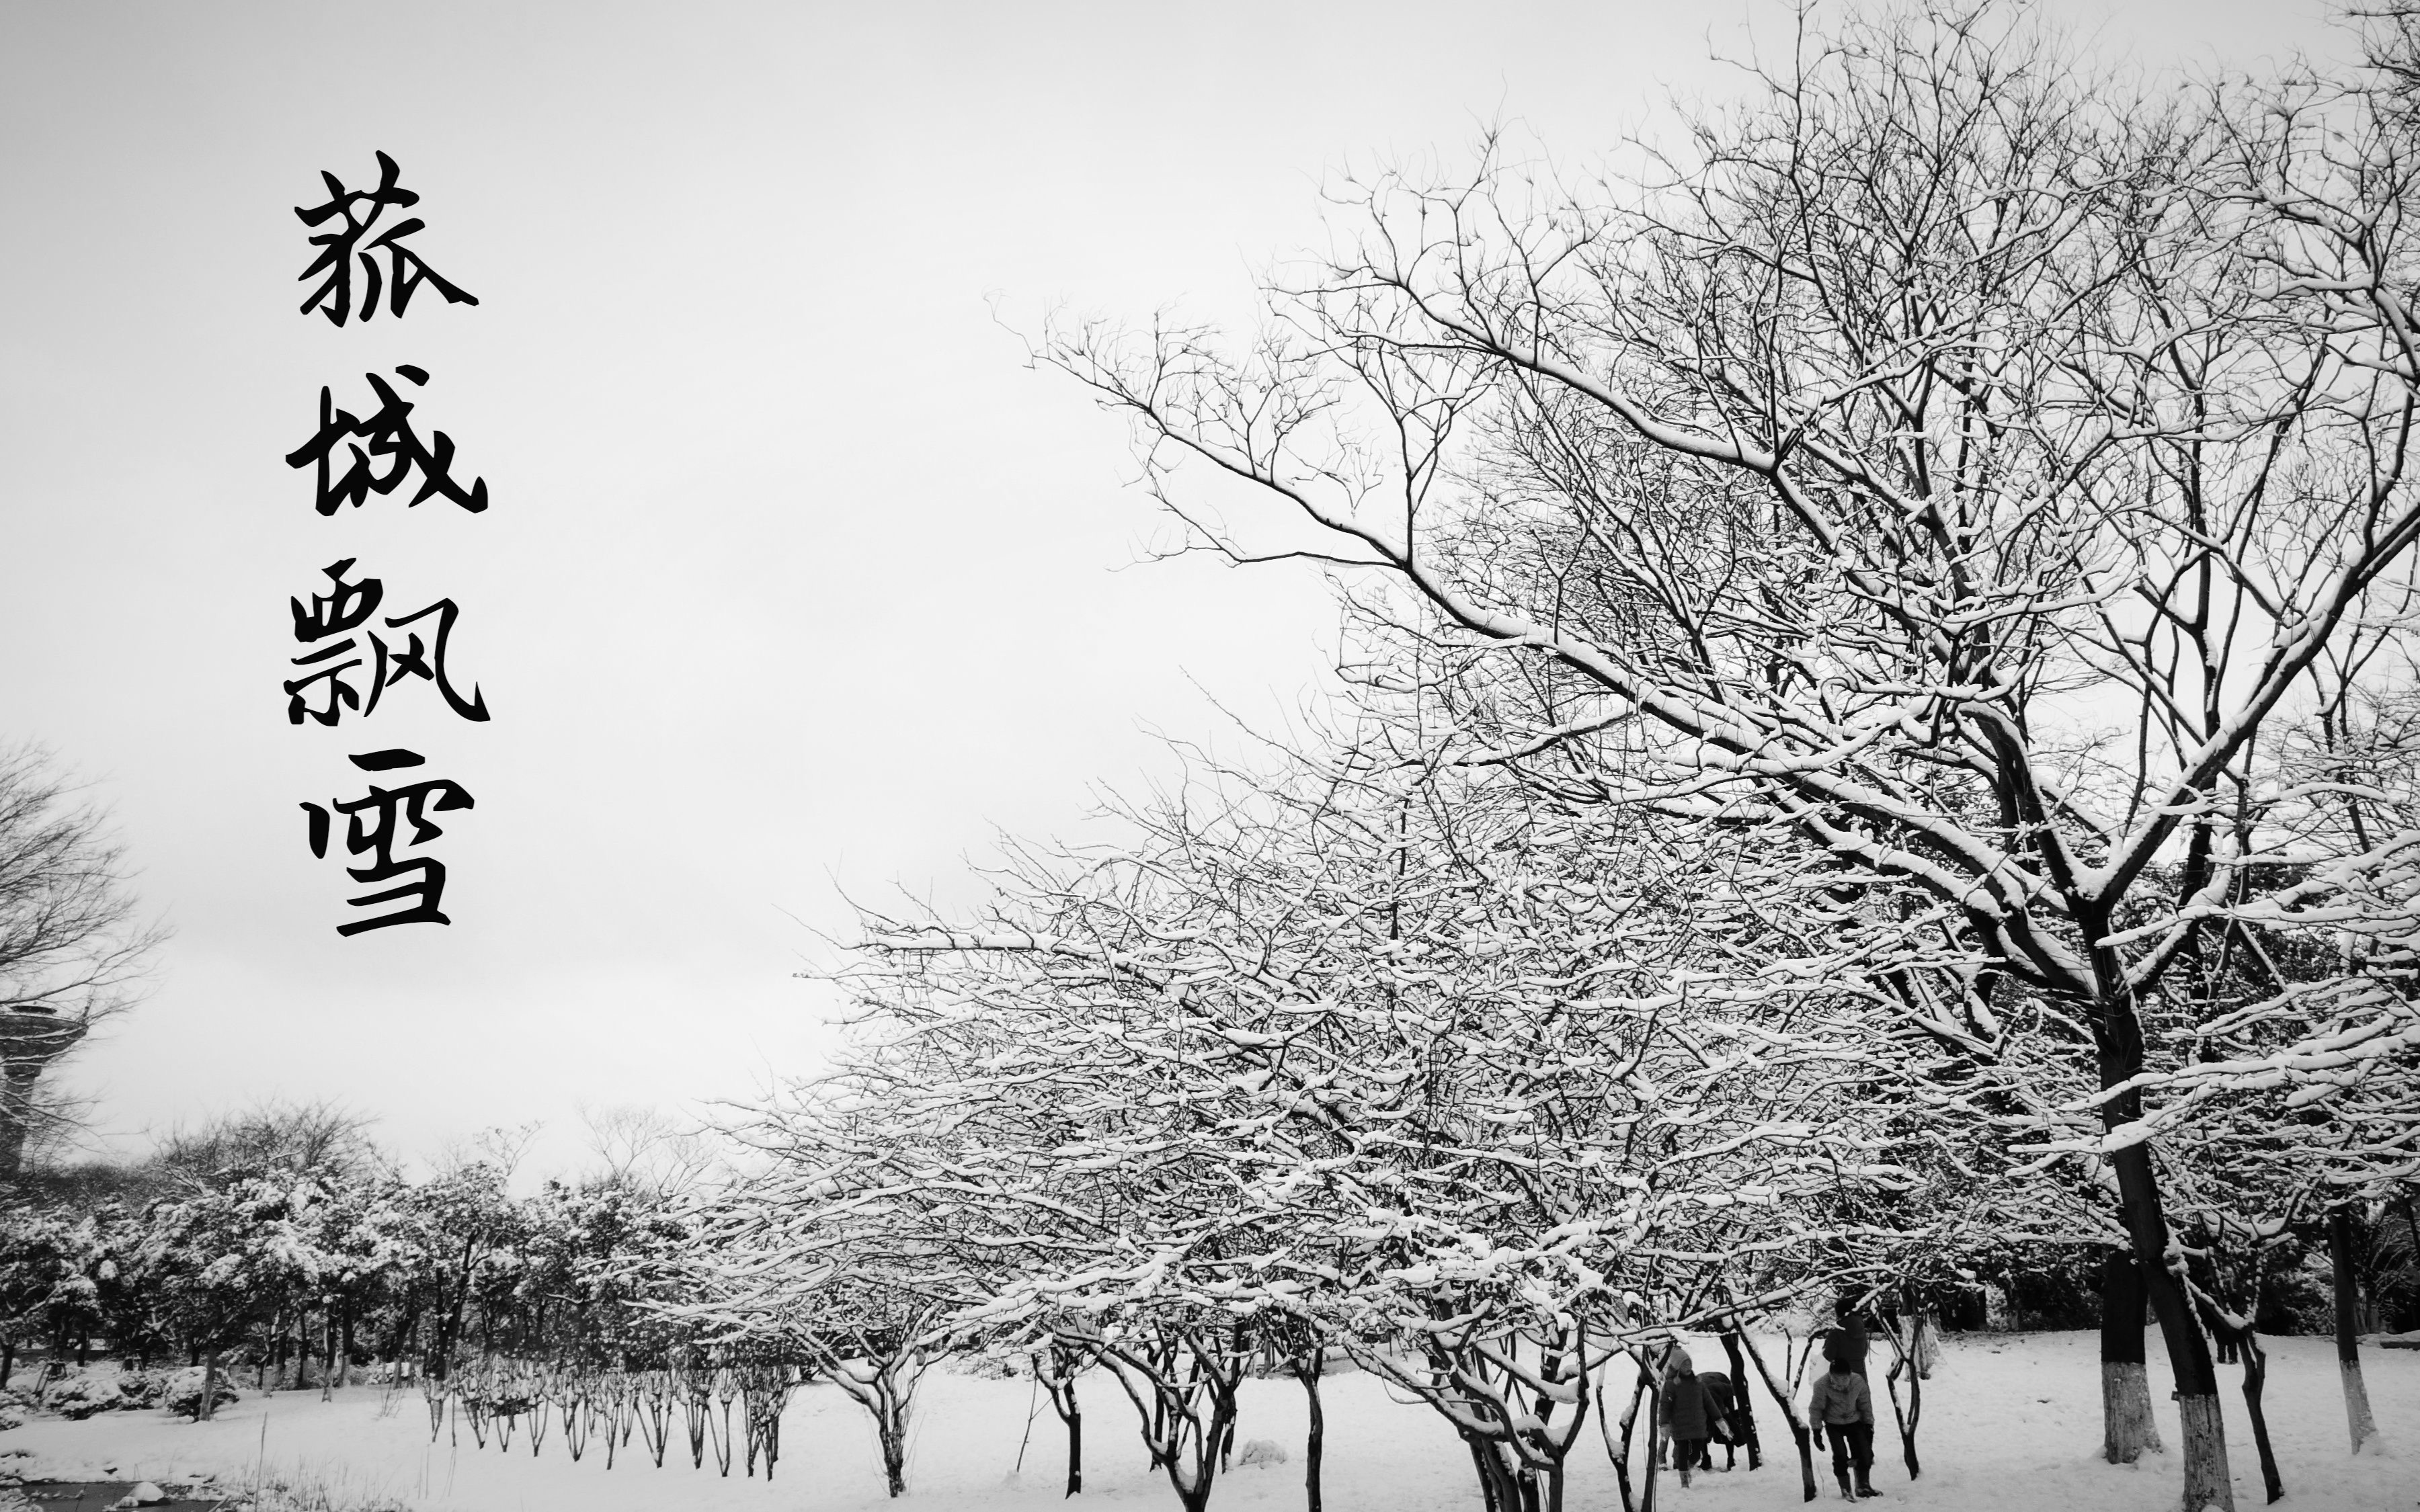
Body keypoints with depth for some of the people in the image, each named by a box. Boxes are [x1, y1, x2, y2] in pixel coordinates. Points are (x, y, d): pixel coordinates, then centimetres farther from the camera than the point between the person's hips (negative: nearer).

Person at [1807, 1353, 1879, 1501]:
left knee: (1866, 1453, -4)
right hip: (1833, 1424, -2)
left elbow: (1865, 1405, -3)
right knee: (1841, 1455, -13)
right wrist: (1817, 1430, -14)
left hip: (1854, 1421, 2)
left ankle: (1863, 1486, 17)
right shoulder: (1822, 1384, -28)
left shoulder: (1859, 1382, -21)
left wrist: (1869, 1425, 2)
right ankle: (1845, 1490, 5)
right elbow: (1816, 1408, -15)